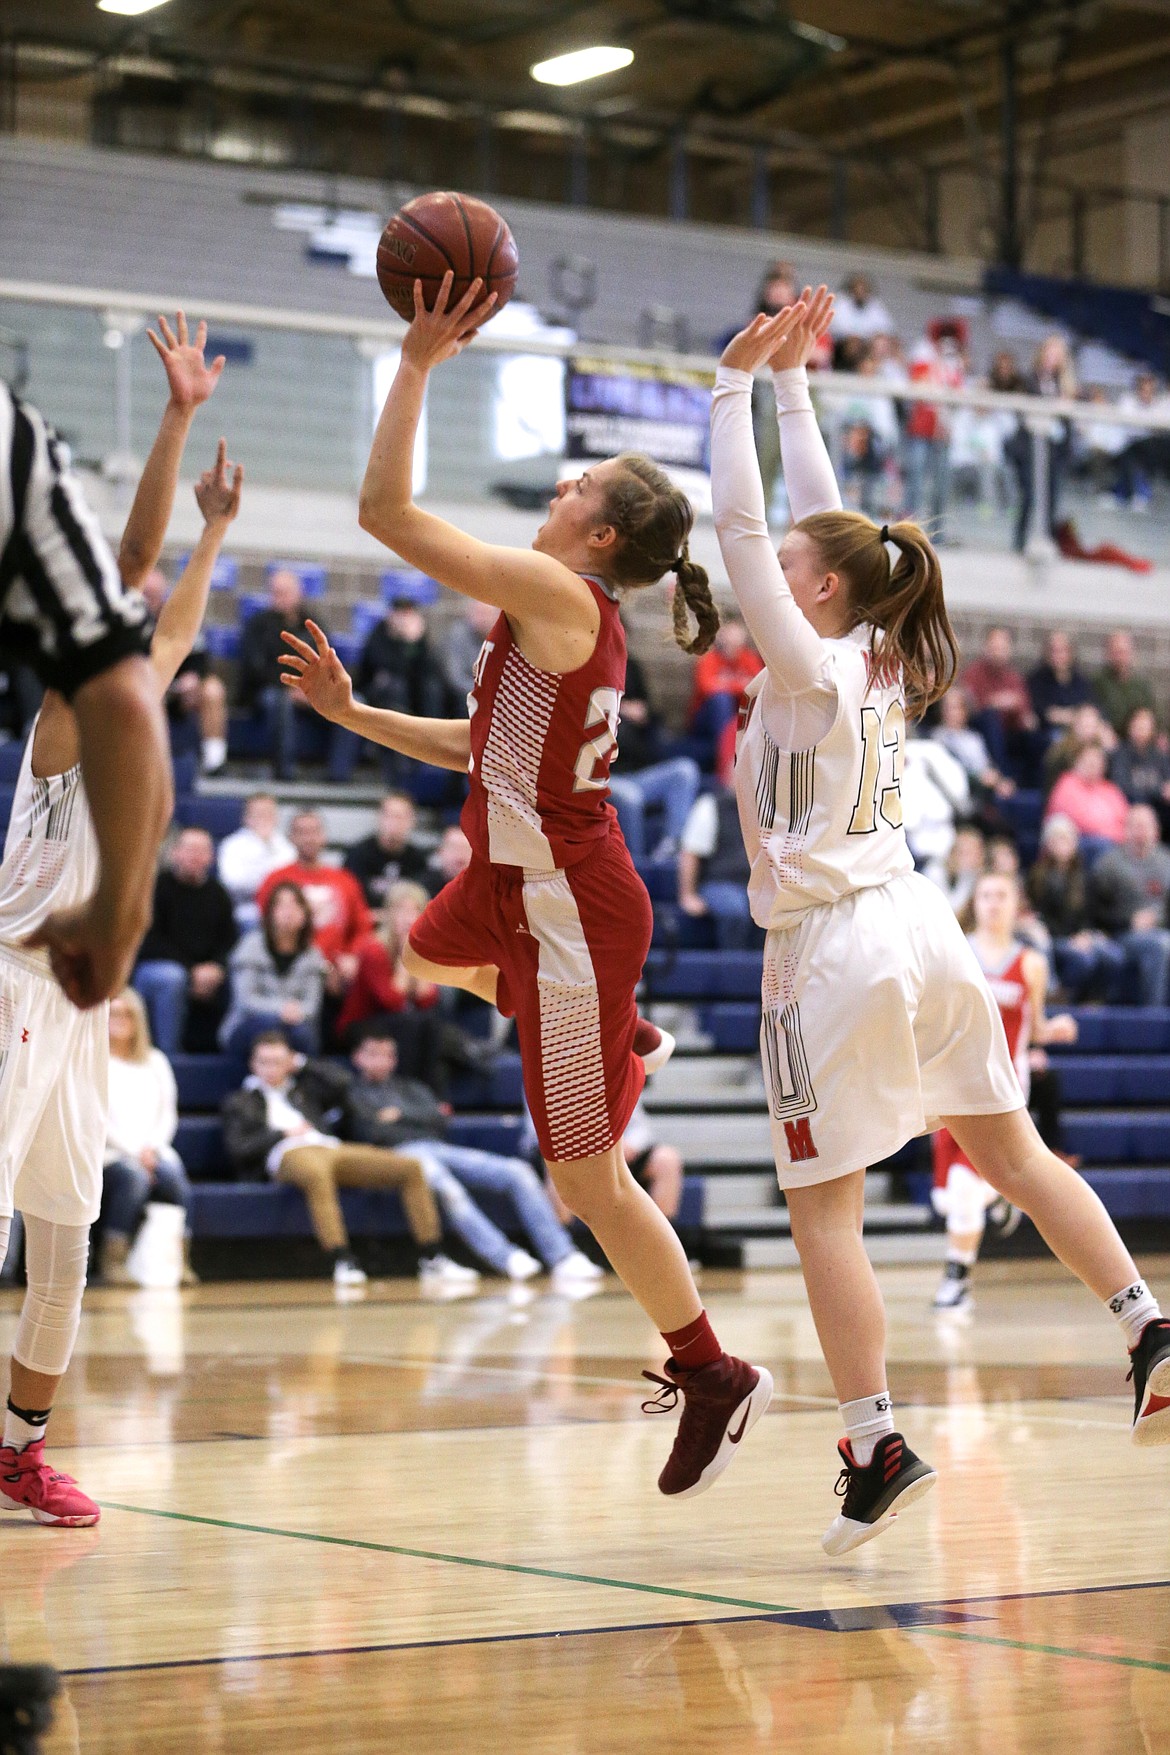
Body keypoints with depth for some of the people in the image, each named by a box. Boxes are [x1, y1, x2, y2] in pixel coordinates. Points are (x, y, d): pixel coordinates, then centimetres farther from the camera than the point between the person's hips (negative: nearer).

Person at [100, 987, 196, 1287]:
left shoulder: (155, 1061, 22)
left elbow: (168, 1114, 16)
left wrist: (151, 1148, -3)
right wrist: (134, 1152, -11)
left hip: (153, 1152, 3)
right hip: (108, 1155, -3)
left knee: (174, 1177, -30)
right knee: (134, 1176, -36)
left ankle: (180, 1260, -31)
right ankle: (112, 1261, -32)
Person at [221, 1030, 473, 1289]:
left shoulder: (303, 1089, 32)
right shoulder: (240, 1102, 22)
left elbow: (339, 1083, 14)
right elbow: (237, 1151, 7)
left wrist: (302, 1064, 23)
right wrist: (283, 1134, -1)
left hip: (330, 1148, 5)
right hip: (288, 1154, -5)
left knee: (410, 1167, -16)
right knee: (317, 1174, -46)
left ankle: (432, 1262, -18)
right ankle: (343, 1264, -52)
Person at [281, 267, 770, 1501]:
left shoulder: (556, 595, -22)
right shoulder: (571, 621, 7)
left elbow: (385, 510, -24)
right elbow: (478, 747, 20)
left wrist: (420, 361, -19)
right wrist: (351, 713, 16)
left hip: (567, 911, -9)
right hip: (527, 881, 9)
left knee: (586, 1179, -1)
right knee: (425, 956, 39)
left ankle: (712, 1376, 12)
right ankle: (622, 1042, 45)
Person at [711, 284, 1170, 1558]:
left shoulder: (810, 671, -13)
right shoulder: (879, 660, 7)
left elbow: (740, 527, -16)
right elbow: (824, 513, 16)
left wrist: (738, 381, -12)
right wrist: (790, 381, 19)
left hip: (834, 950, -8)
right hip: (920, 929, 8)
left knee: (822, 1210, -2)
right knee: (1017, 1158, 16)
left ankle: (875, 1446, -6)